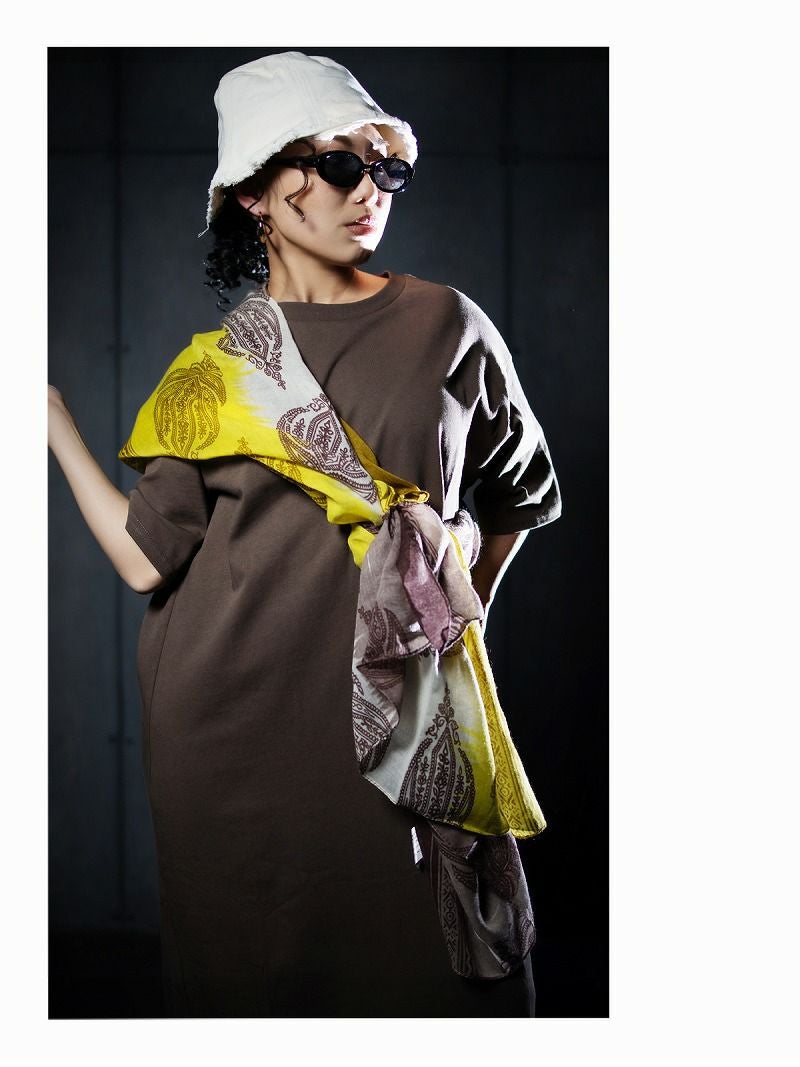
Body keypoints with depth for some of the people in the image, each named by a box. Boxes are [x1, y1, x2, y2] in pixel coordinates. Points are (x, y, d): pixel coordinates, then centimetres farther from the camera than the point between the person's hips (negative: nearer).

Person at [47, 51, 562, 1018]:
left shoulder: (444, 325, 5)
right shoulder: (213, 370, 8)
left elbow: (524, 490, 19)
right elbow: (147, 557, -2)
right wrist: (50, 416, 2)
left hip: (398, 708, -1)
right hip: (232, 716, 1)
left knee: (419, 964, 3)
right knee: (254, 971, 9)